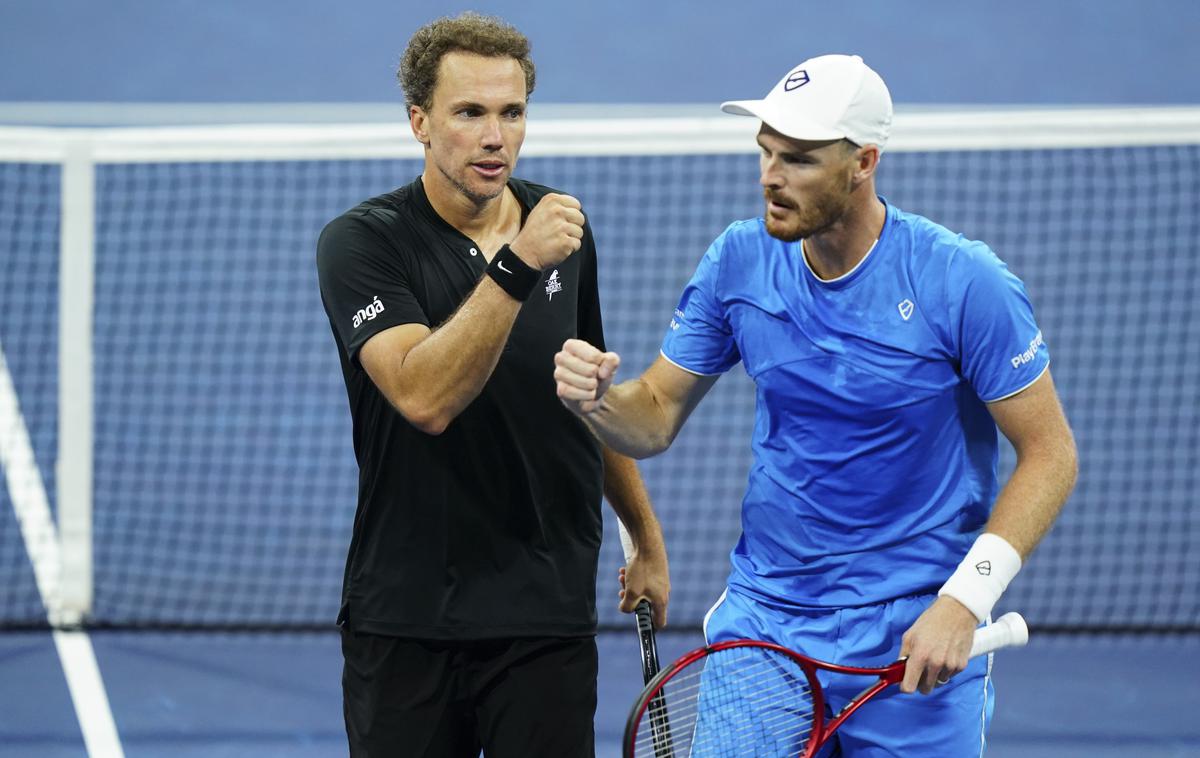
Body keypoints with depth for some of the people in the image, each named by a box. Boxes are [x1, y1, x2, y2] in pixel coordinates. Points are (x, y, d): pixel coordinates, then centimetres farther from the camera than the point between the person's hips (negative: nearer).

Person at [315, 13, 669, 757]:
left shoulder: (564, 229, 6)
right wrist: (516, 265, -32)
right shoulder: (362, 242, -9)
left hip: (548, 616, 3)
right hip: (406, 618, -3)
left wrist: (648, 540, 25)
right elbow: (424, 398, -25)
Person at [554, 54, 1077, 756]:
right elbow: (656, 418, 7)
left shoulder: (964, 282, -14)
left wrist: (963, 603, -18)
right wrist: (598, 400, -18)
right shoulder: (740, 261, -1)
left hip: (914, 641, -3)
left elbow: (1050, 453, -10)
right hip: (762, 617, 3)